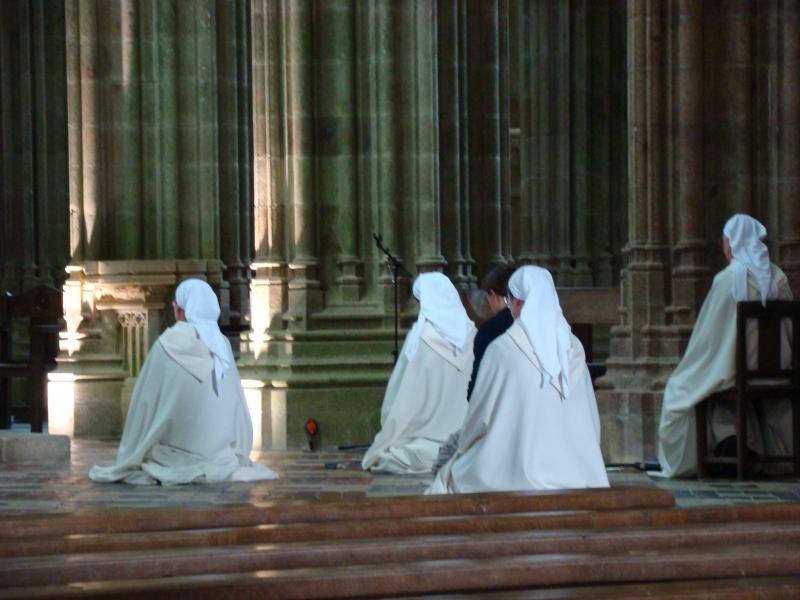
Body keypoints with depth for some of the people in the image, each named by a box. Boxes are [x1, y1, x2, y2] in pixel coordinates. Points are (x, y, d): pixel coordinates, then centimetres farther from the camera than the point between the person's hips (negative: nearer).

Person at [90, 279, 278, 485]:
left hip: (180, 461, -5)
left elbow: (145, 405, -8)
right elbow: (237, 407, 5)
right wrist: (238, 458, 16)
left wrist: (129, 461, 3)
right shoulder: (222, 345, 0)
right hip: (222, 459, 5)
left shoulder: (168, 346, -12)